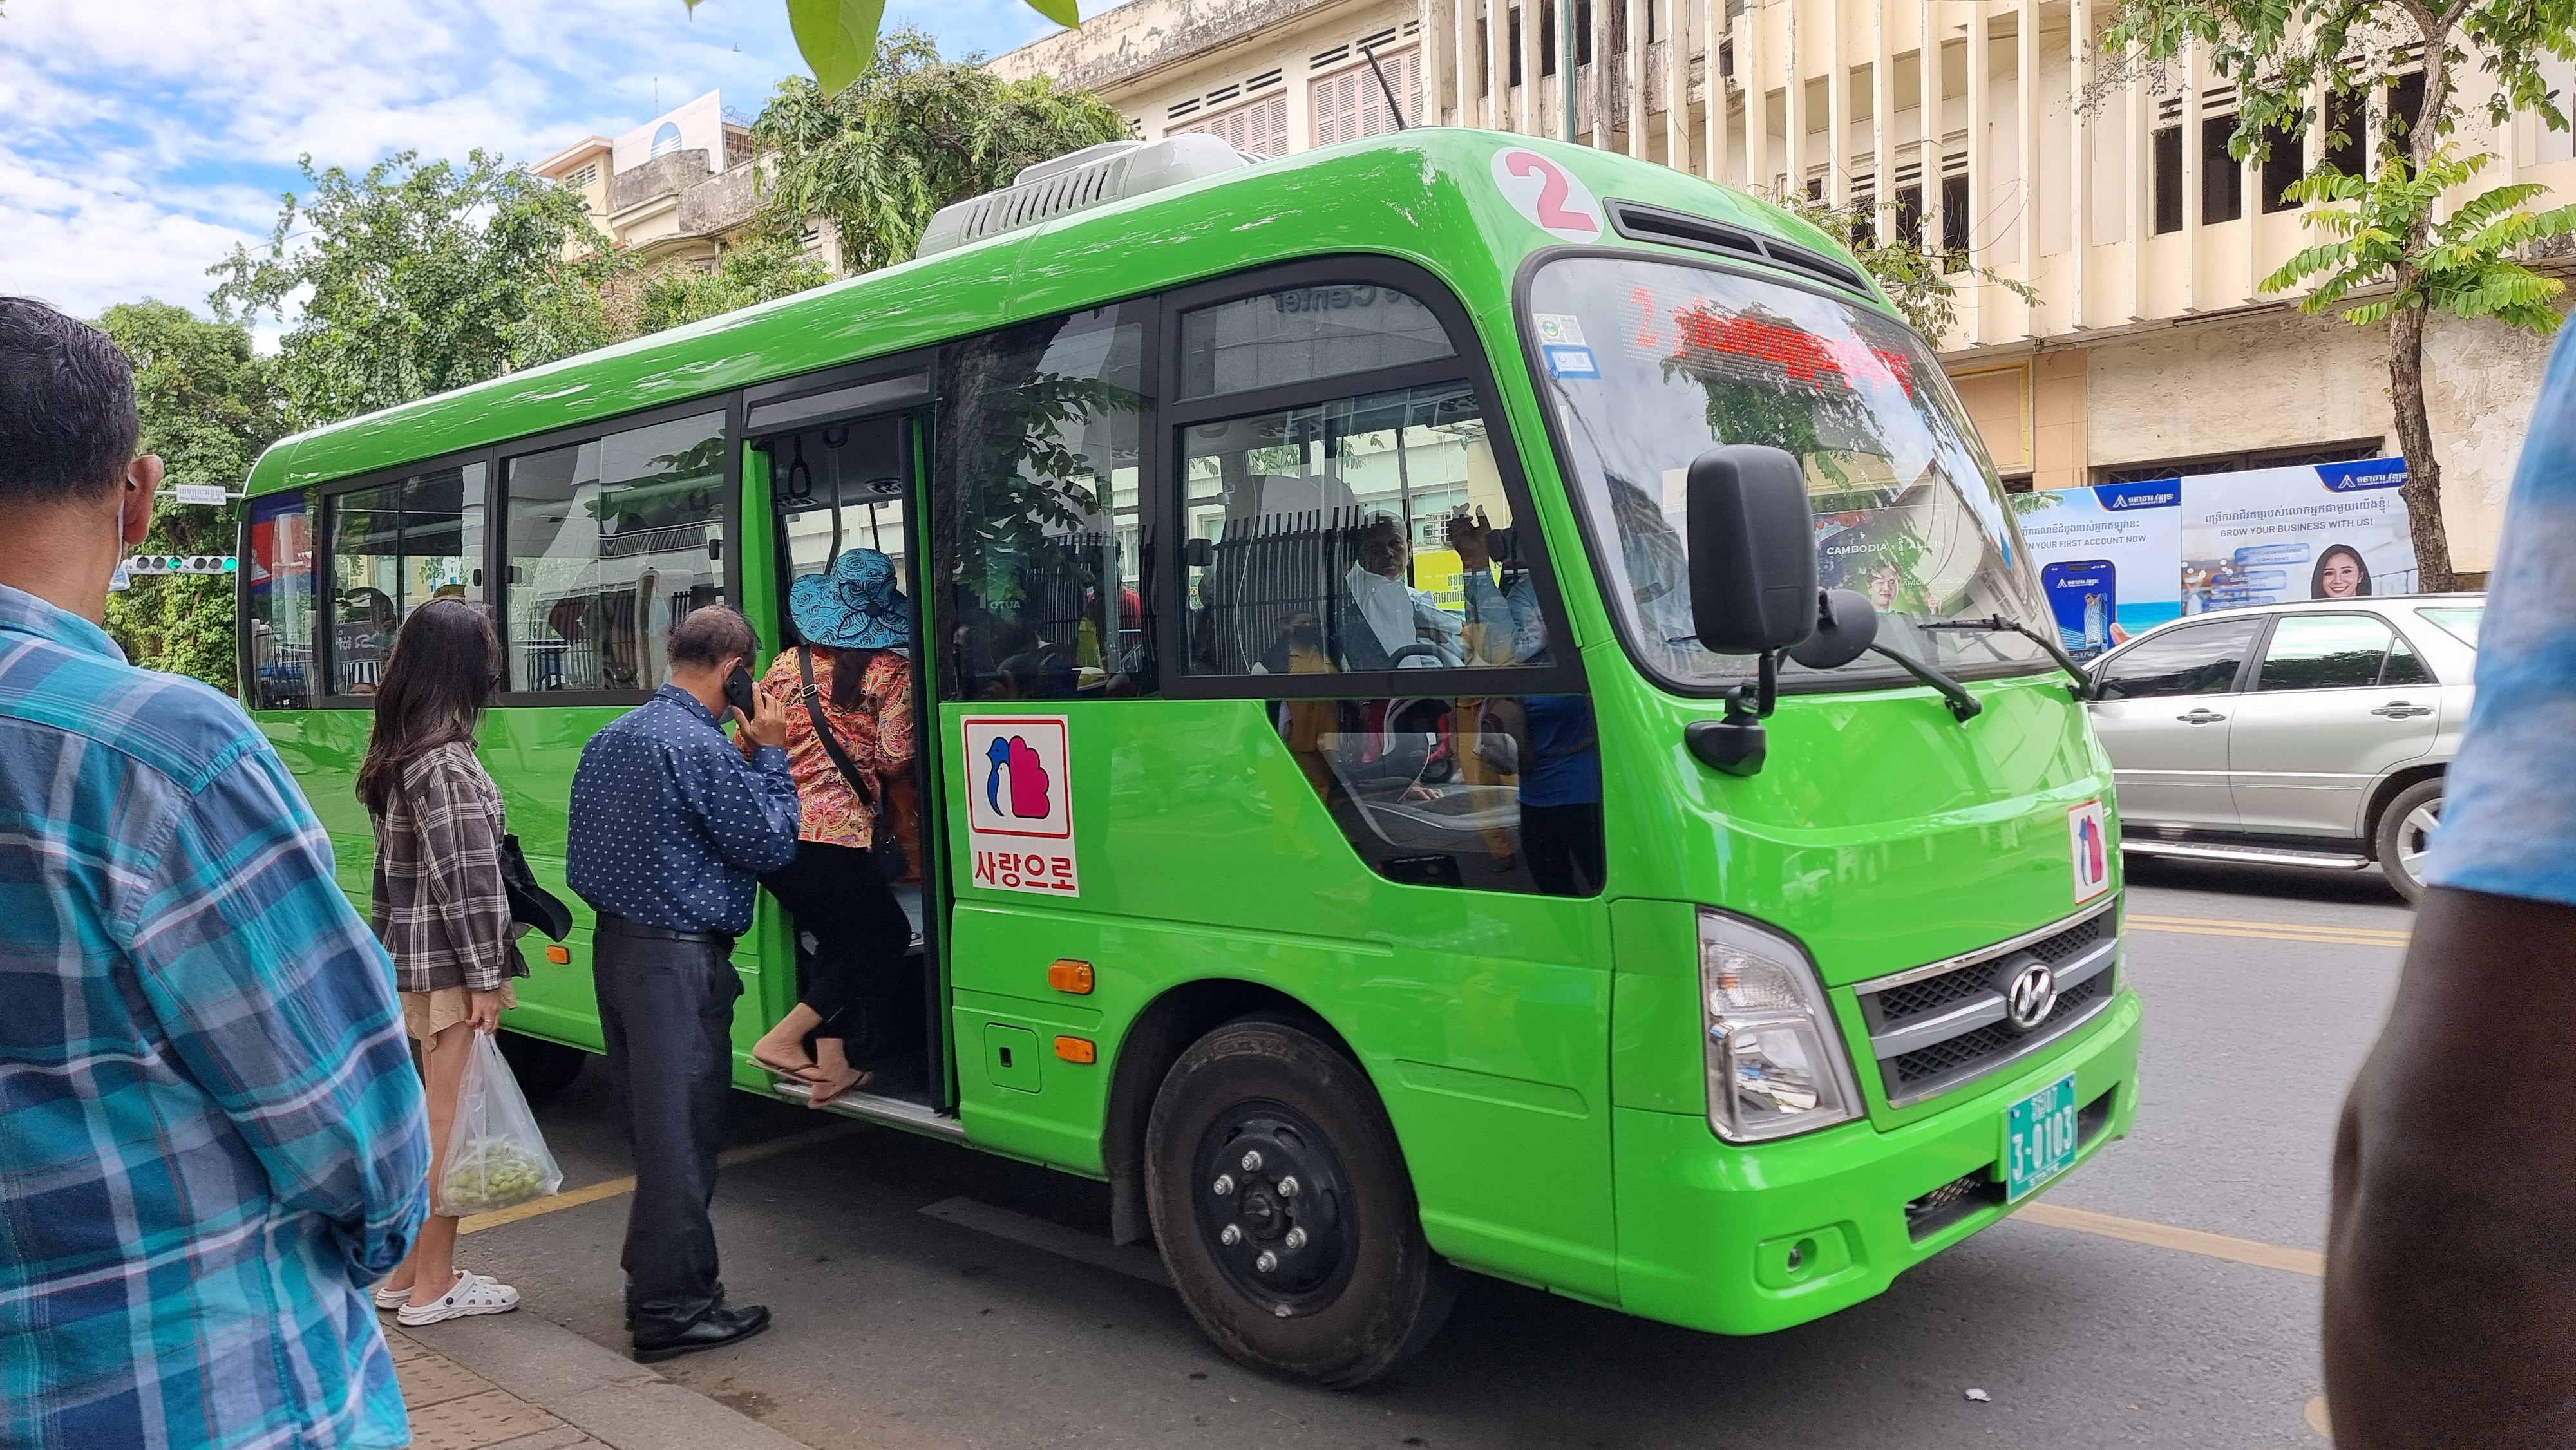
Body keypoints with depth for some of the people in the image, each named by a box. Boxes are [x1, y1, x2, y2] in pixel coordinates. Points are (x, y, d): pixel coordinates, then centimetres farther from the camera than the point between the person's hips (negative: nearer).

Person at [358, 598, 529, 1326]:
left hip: (413, 958, 9)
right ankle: (432, 1286, 11)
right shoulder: (446, 760, -19)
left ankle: (409, 1269, 26)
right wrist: (484, 976, -15)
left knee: (435, 1119, 17)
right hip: (448, 965, -9)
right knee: (448, 1124, 1)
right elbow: (464, 878, -20)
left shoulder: (397, 752, 10)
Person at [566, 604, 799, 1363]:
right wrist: (771, 755, -4)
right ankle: (673, 1308, 5)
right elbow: (771, 845, -12)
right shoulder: (703, 748, -18)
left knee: (651, 1123, 19)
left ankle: (655, 1276, 31)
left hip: (615, 947, 9)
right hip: (680, 960, -9)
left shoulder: (612, 737, 12)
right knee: (682, 1133, -2)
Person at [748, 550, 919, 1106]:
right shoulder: (891, 672, -2)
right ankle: (783, 1039, 1)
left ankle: (830, 1066, 16)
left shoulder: (787, 664, 9)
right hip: (838, 835, -6)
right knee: (887, 935, 11)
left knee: (837, 939, 21)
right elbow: (894, 758, -6)